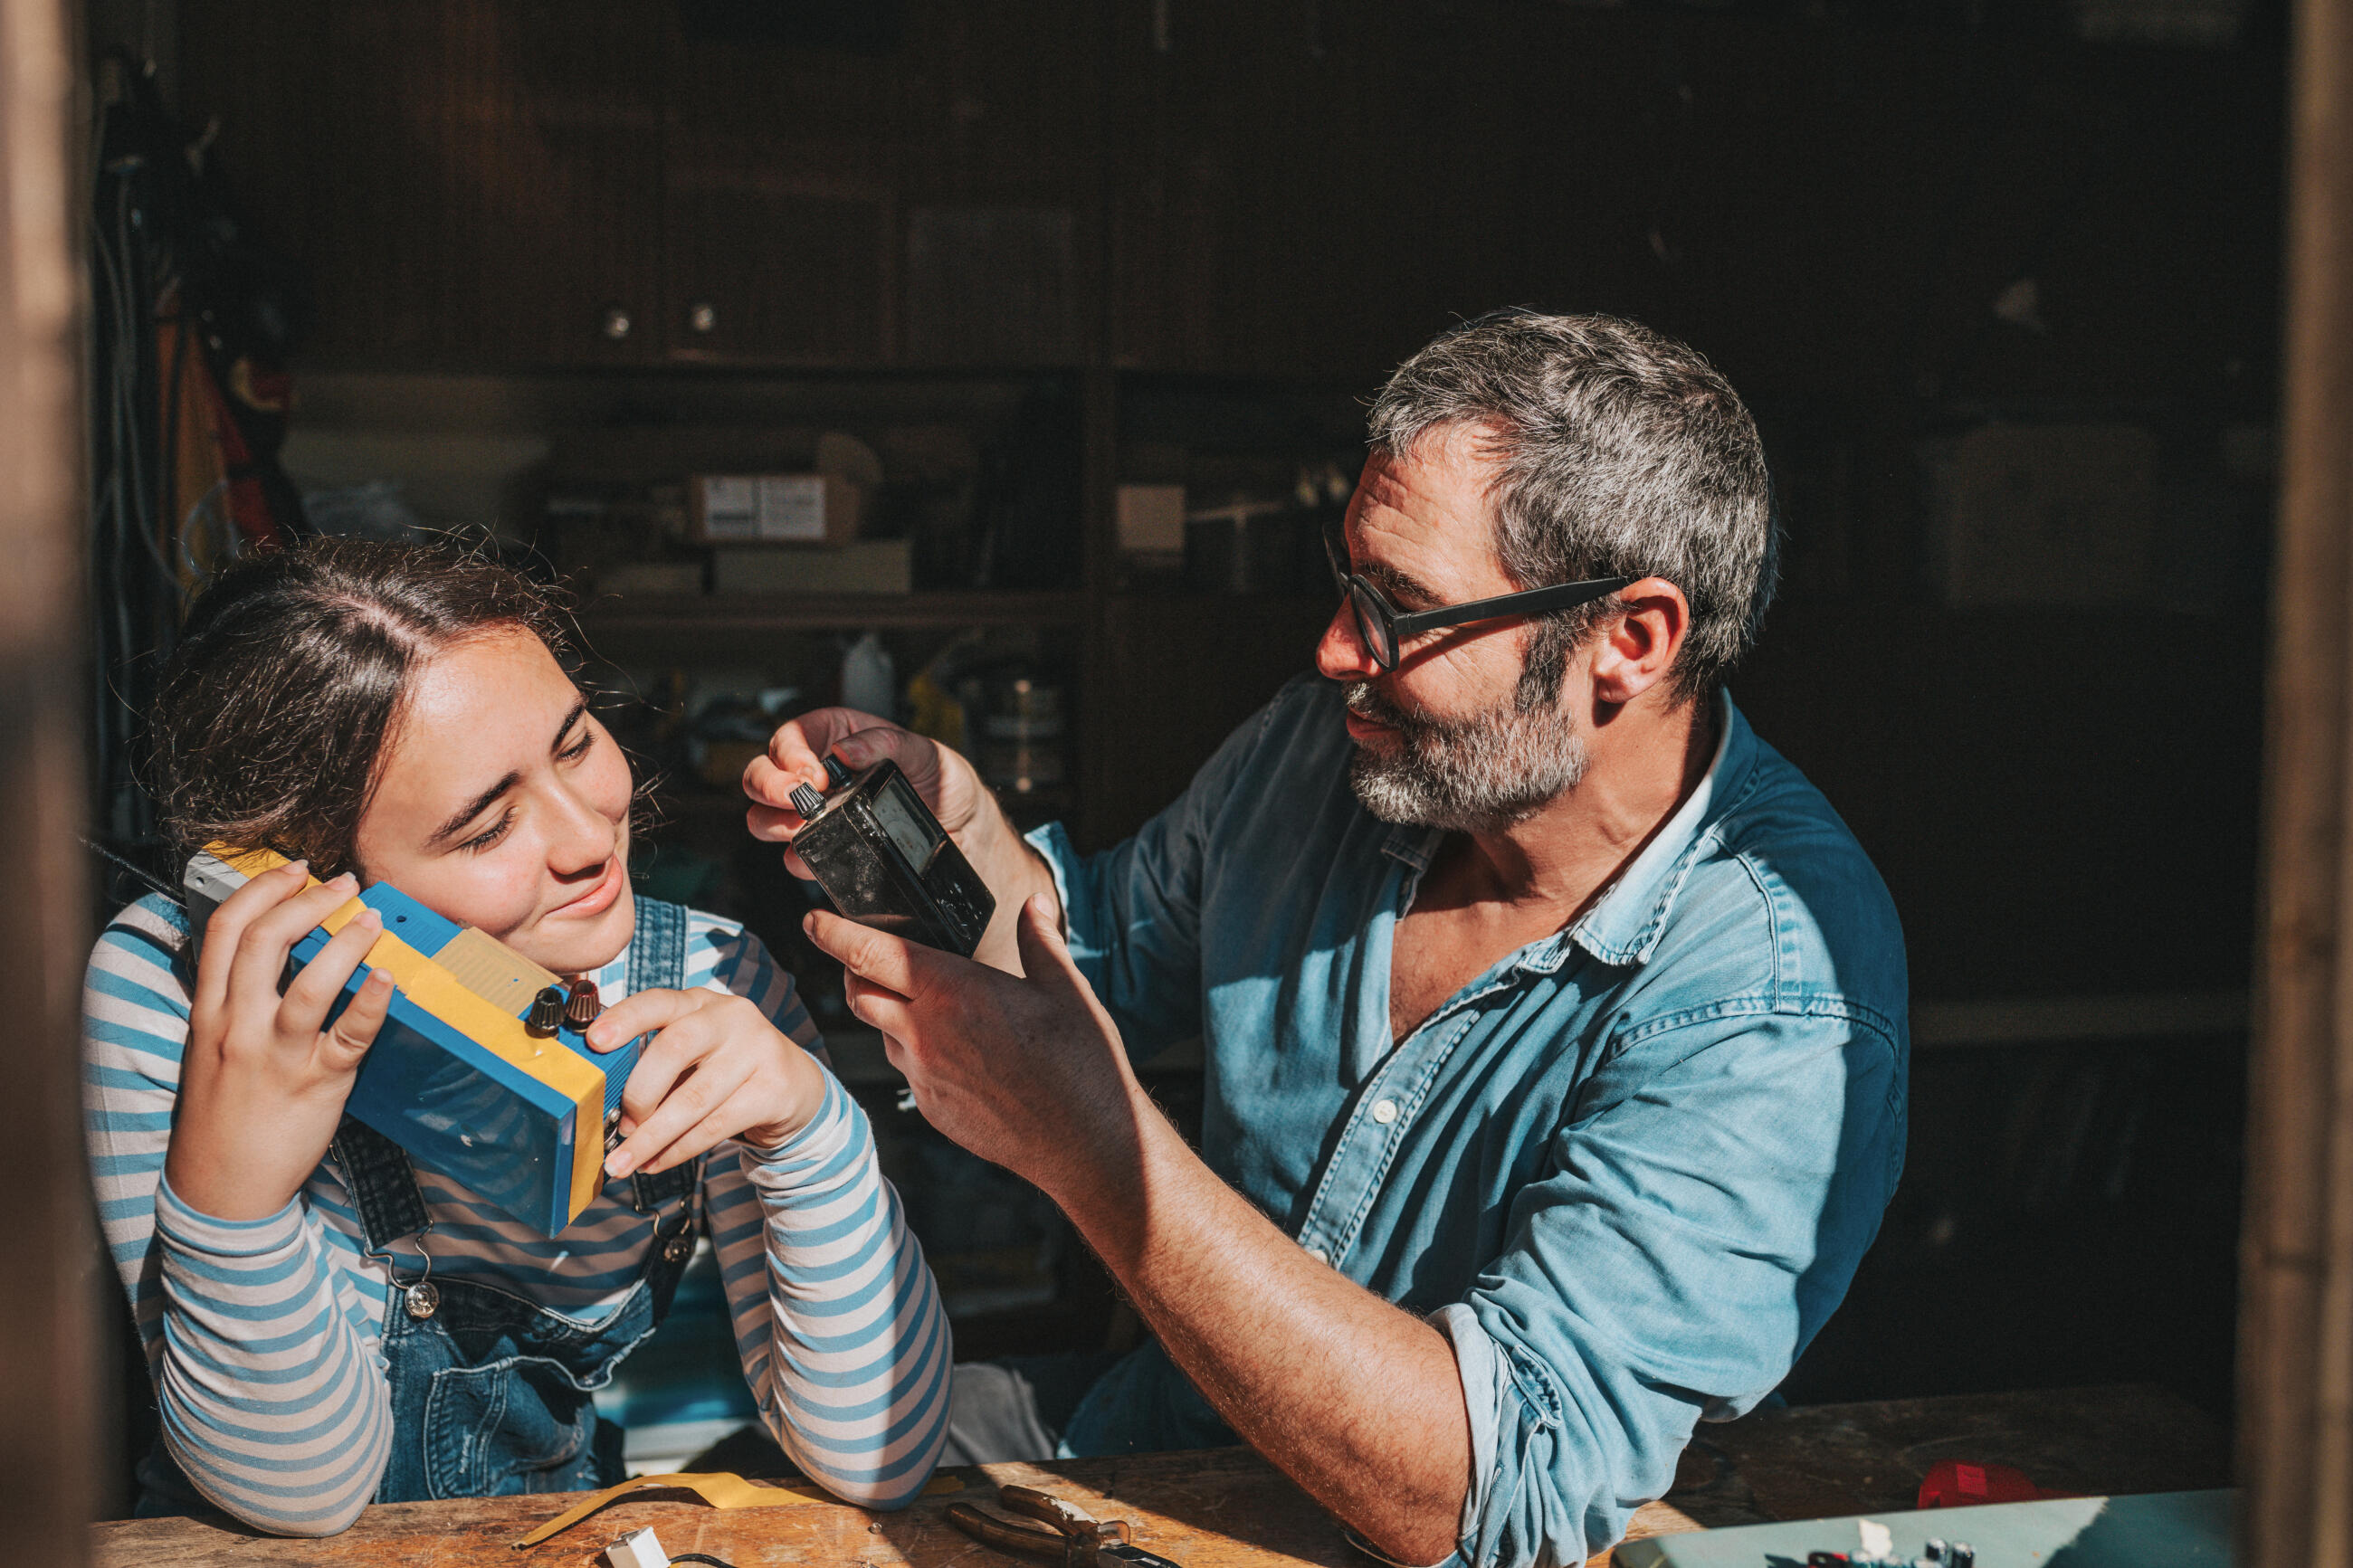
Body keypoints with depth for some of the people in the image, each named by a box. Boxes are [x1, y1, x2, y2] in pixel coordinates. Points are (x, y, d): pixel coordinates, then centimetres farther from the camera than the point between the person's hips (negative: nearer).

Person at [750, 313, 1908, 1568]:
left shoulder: (1780, 1005, -27)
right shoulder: (1321, 743, -6)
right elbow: (1106, 957, 12)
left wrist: (1082, 1139, -37)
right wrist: (956, 823, -10)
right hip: (1153, 1422, 6)